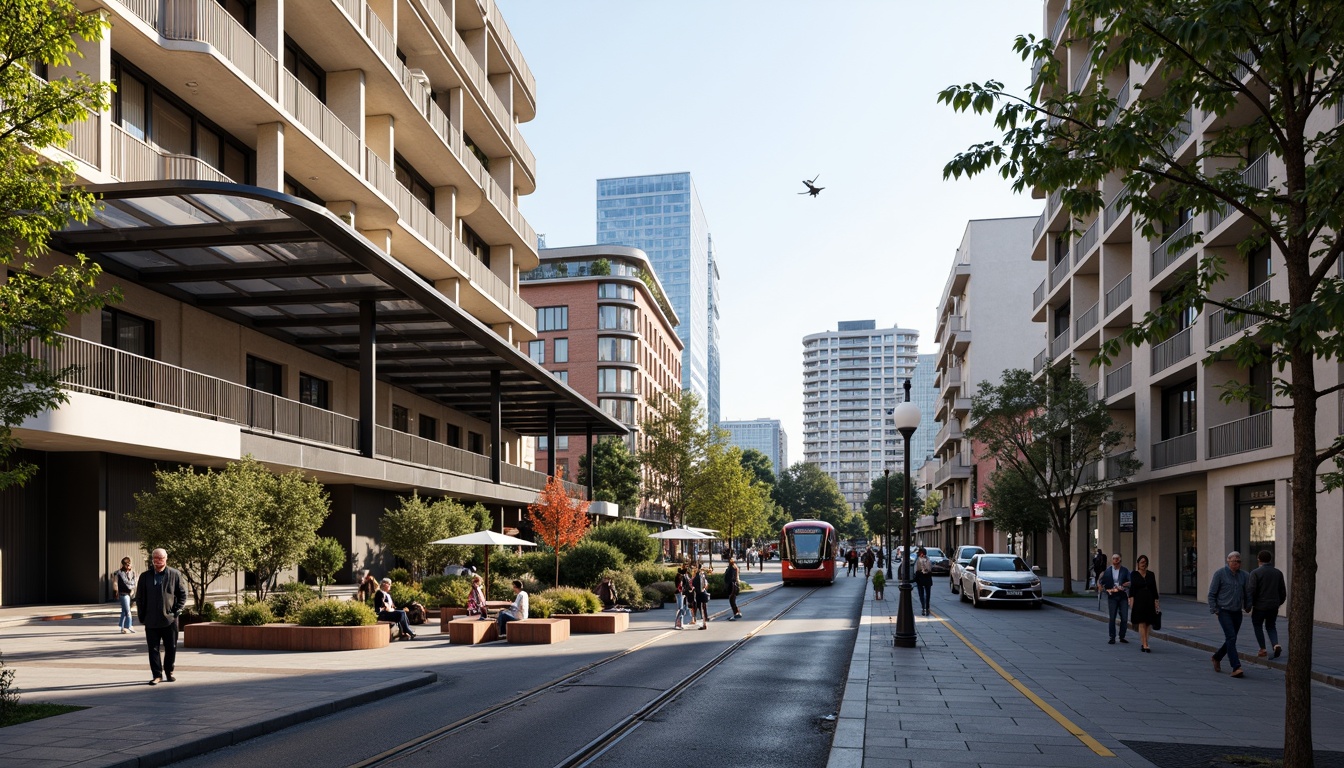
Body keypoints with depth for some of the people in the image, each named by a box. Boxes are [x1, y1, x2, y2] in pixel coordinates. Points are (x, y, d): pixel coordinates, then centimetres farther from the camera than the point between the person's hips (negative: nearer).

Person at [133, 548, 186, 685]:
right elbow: (139, 598, 9)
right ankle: (157, 675, 12)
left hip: (169, 619, -1)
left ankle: (169, 672, 22)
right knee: (153, 649, 3)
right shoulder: (145, 576, 7)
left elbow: (182, 594, 6)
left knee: (171, 648, 6)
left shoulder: (175, 574, 3)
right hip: (151, 620, 1)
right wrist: (142, 617, 3)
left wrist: (177, 611, -4)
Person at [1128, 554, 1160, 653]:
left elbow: (1154, 589, 10)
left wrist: (1156, 601, 5)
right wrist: (1131, 600, -10)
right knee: (1142, 623, -8)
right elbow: (1132, 588, -2)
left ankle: (1143, 644, 17)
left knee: (1147, 623, 6)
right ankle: (1145, 645, -12)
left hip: (1149, 601, 3)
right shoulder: (1134, 575, 2)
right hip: (1139, 601, -3)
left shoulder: (1151, 575, 9)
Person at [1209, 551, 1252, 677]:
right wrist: (1214, 610, -8)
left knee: (1230, 640, 12)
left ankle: (1216, 657, 36)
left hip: (1237, 613, 5)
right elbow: (1212, 593, -4)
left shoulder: (1243, 575, 6)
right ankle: (1236, 668, -16)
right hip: (1224, 611, -5)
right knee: (1231, 638, -14)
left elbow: (1247, 593, 18)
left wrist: (1247, 607, 11)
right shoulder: (1220, 573, -7)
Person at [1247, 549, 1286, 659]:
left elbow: (1252, 590, -16)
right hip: (1274, 606, 4)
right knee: (1270, 626, 18)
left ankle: (1263, 649, 11)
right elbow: (1283, 591, 8)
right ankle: (1276, 645, -4)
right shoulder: (1278, 573, 4)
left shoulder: (1255, 573, -12)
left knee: (1257, 626, 13)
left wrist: (1250, 605, -3)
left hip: (1260, 606, -4)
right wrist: (1279, 602, 22)